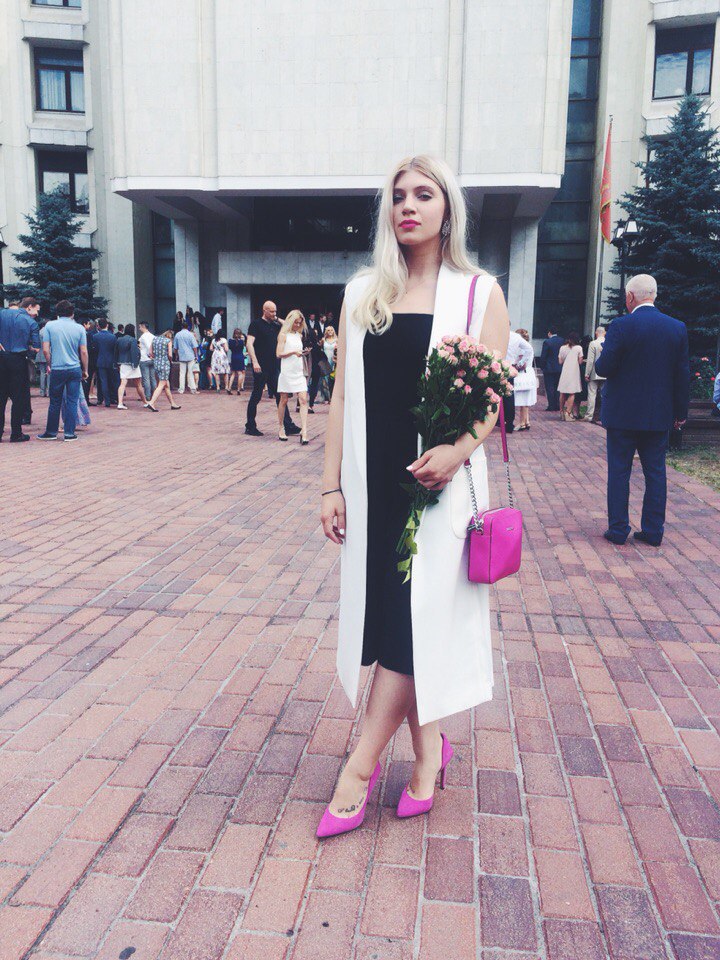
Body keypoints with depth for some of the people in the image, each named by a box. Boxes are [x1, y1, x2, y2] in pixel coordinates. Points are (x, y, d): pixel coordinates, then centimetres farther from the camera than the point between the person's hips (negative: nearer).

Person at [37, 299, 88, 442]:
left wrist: (50, 365, 12)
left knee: (55, 402, 9)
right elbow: (83, 352, 1)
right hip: (75, 370, 0)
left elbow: (45, 349, -4)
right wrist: (85, 370, 11)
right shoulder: (79, 328, 1)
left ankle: (51, 432, 16)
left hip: (57, 370, 0)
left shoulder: (49, 326, -1)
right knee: (72, 402, 4)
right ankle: (69, 433, 4)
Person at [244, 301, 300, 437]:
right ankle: (250, 427, 11)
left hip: (274, 367, 6)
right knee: (256, 396, 1)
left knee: (280, 396, 4)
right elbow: (249, 344, -12)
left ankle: (288, 426, 5)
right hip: (261, 368, -6)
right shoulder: (256, 324, -4)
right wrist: (255, 362, -21)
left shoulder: (276, 326, 14)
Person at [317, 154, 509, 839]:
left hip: (439, 482, -3)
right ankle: (427, 745, 28)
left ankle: (360, 767, 10)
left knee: (415, 617, -4)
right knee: (387, 615, 8)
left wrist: (458, 450, -22)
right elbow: (342, 394, 8)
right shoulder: (362, 293, 10)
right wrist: (332, 486, 3)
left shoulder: (479, 292, 2)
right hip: (372, 480, 4)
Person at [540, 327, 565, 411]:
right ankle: (558, 405, 15)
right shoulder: (562, 341, 0)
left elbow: (543, 357, -11)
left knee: (550, 388, 1)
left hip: (549, 369, -5)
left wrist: (542, 366, 1)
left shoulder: (547, 342, -14)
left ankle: (551, 406, 0)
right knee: (558, 387, 13)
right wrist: (562, 364, 14)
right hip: (560, 368, 5)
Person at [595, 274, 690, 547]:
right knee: (656, 472, 11)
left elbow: (605, 368, -13)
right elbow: (682, 375, 4)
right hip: (659, 415, 4)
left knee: (619, 471, 6)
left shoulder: (621, 326, -12)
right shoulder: (678, 328, 1)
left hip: (623, 413, -4)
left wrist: (599, 359, 10)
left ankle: (618, 529, 10)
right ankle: (653, 531, 16)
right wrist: (681, 412, 12)